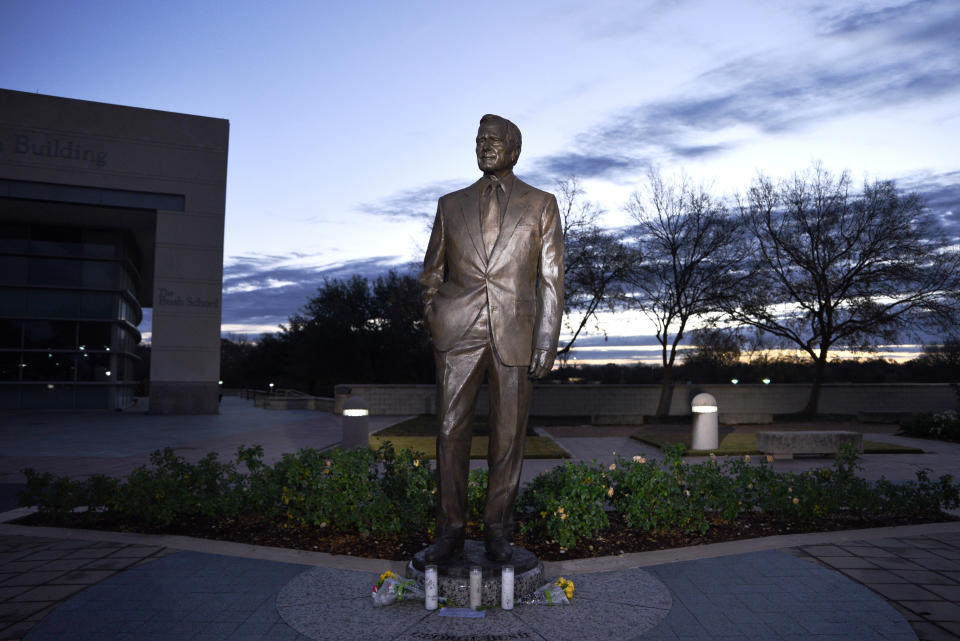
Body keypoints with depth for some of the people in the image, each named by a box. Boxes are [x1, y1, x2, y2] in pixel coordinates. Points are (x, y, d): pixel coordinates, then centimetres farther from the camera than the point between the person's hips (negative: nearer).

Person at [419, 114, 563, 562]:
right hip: (458, 335, 2)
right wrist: (434, 323, 5)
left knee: (508, 436, 4)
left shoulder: (541, 205, 9)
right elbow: (432, 273, 19)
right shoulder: (451, 205, 14)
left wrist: (546, 343, -5)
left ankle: (498, 529, 19)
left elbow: (551, 279, 4)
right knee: (451, 430, 1)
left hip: (514, 336, -1)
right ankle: (451, 529, 15)